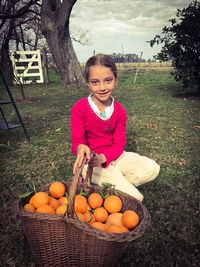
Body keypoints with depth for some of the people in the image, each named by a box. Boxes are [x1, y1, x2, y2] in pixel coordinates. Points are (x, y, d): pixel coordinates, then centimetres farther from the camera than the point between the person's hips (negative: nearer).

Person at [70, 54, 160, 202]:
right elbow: (77, 141, -14)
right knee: (134, 198, -18)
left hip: (114, 156, 6)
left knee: (152, 168, -15)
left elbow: (119, 144, -5)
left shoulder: (120, 110, -3)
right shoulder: (79, 108, -14)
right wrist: (81, 148, -41)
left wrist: (103, 157, -26)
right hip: (92, 161, -5)